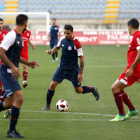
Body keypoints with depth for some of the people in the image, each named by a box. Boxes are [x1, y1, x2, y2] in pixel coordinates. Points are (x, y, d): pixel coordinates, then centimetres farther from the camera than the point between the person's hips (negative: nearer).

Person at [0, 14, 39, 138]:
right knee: (19, 98, -17)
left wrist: (28, 63, 20)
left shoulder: (19, 37, 16)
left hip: (12, 72, 10)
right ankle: (12, 131, -11)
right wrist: (13, 67, -25)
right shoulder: (11, 35, -14)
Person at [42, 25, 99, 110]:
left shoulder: (76, 43, -20)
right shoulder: (62, 39, -3)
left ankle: (93, 90, 32)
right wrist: (52, 51, -3)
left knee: (79, 90, 3)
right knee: (52, 85, -7)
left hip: (73, 69, -4)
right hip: (62, 68, 4)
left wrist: (81, 73, -17)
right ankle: (47, 105, 7)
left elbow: (82, 59, -17)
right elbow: (58, 47, 20)